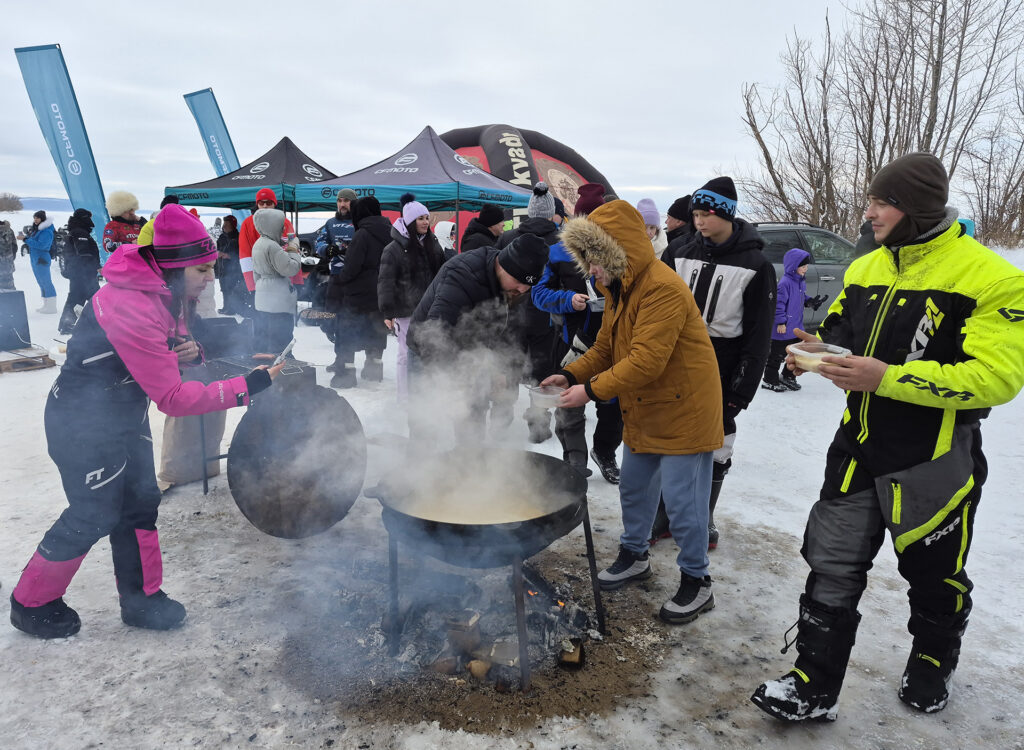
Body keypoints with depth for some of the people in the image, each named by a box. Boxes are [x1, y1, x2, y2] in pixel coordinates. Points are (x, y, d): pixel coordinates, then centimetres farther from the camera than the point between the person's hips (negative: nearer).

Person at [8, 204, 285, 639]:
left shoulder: (169, 294, -3)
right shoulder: (132, 308, -33)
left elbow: (169, 350, 12)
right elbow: (173, 399, -32)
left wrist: (190, 351, -13)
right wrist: (246, 387, -35)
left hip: (124, 414, 9)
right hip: (82, 422, -9)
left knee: (140, 503, 12)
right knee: (94, 515, 3)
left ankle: (141, 598, 27)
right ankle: (31, 604, 27)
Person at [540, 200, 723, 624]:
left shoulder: (662, 289, -25)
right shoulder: (618, 290, 8)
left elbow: (646, 361, -31)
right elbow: (605, 348, 12)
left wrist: (593, 390, -28)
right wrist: (570, 375, -3)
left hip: (681, 411, -10)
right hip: (642, 412, 10)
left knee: (681, 499, -1)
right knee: (634, 487, 20)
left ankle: (697, 582, 18)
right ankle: (634, 556, 40)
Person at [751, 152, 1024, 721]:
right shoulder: (866, 269, 5)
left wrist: (888, 378, -30)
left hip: (933, 459, -5)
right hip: (859, 447, 5)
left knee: (934, 575, 18)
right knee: (831, 566, 6)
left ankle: (932, 664, 46)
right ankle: (814, 687, 18)